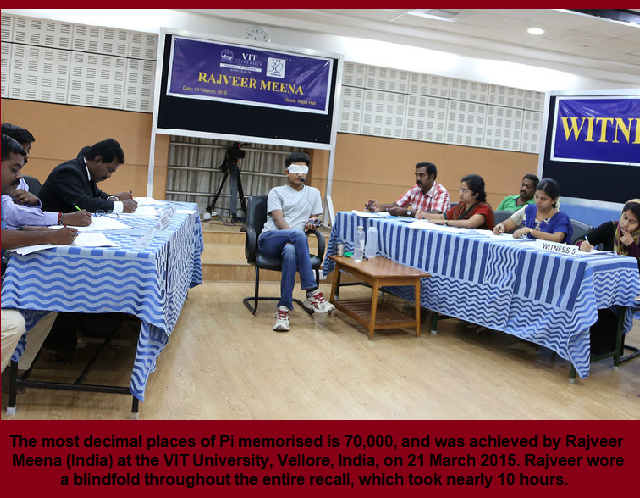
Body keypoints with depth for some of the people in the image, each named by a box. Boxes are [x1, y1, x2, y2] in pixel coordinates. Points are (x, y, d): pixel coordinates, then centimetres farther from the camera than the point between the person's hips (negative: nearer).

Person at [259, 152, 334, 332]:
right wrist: (294, 235, -19)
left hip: (293, 242, 2)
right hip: (269, 239, -2)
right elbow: (279, 220, -1)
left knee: (291, 251, -39)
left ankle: (283, 309, -39)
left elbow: (315, 218, 22)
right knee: (298, 235, -37)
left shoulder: (314, 193, 25)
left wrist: (313, 221, -4)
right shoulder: (276, 192, 14)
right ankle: (312, 293, -39)